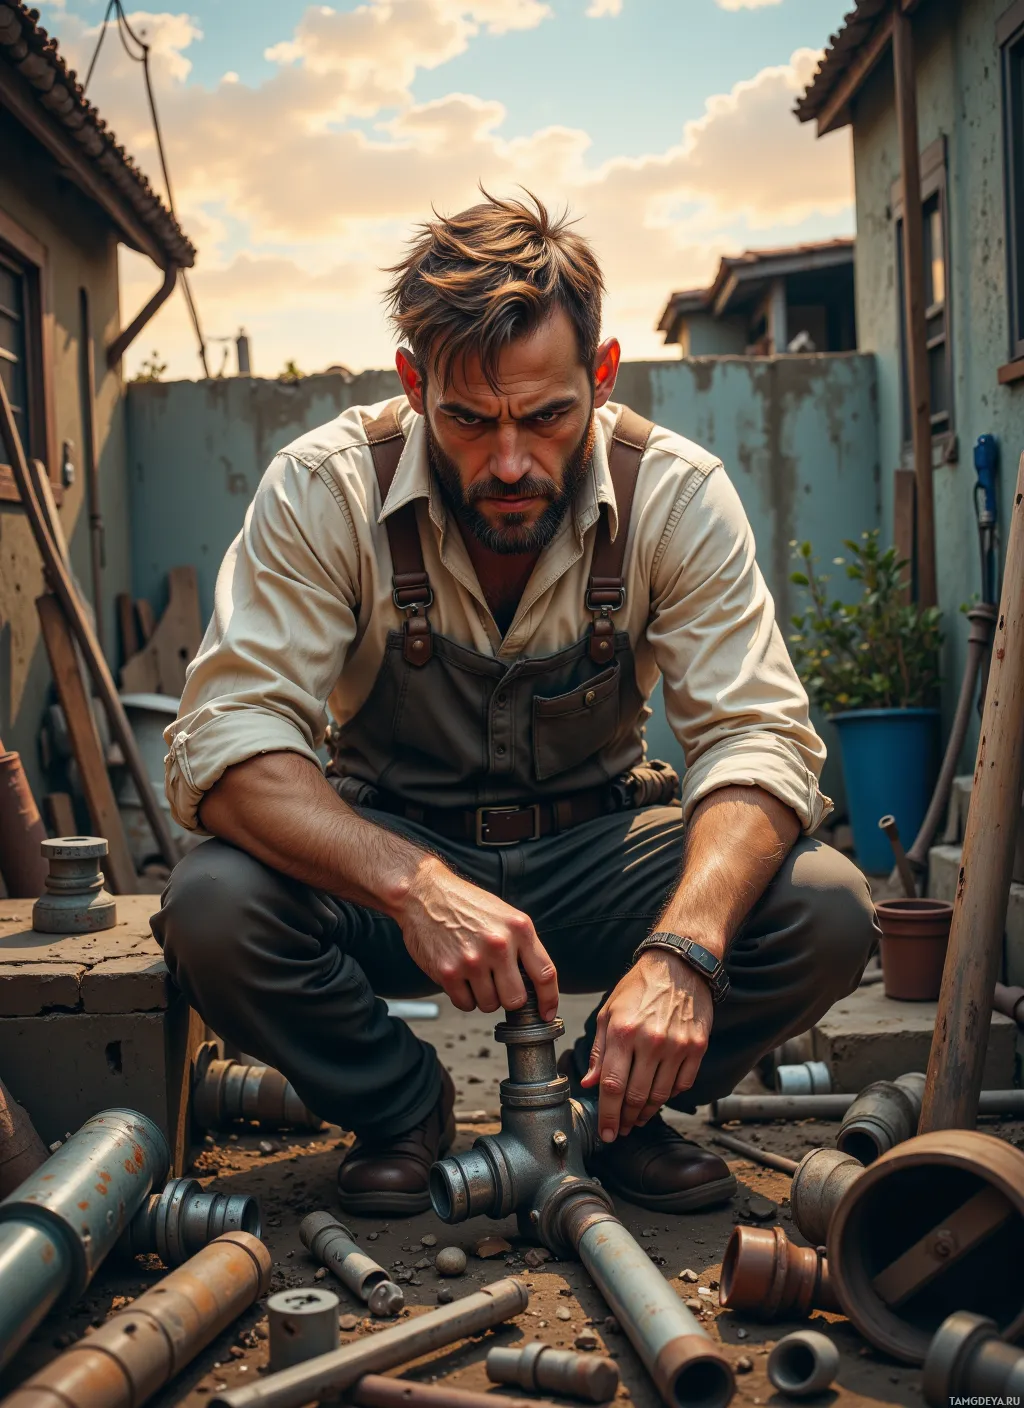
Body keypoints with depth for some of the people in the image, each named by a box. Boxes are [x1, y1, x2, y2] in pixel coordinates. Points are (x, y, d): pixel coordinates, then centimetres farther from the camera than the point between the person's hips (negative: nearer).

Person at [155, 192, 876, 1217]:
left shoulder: (677, 494, -16)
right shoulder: (322, 490, -19)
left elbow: (755, 735, -20)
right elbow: (225, 735, -25)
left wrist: (684, 947, -40)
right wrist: (411, 883, -43)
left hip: (597, 845, 1)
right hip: (388, 844, 0)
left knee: (825, 911, -25)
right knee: (212, 910, -31)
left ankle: (616, 1105, 5)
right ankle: (399, 1105, 2)